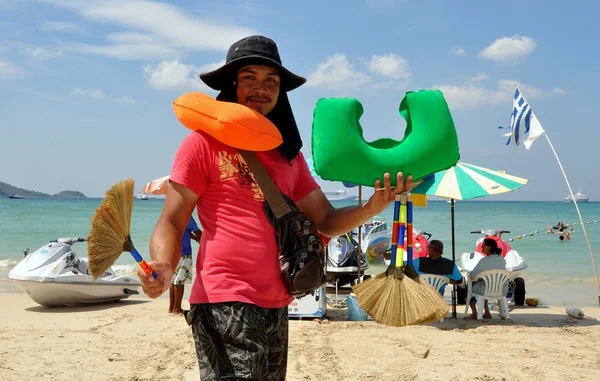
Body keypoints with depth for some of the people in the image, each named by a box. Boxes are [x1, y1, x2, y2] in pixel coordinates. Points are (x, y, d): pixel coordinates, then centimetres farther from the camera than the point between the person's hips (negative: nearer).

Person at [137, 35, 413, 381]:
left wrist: (372, 208, -6)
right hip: (224, 303, -7)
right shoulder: (203, 143, -4)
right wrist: (163, 268, -27)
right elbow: (171, 223, -6)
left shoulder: (288, 153, 14)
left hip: (276, 306, 7)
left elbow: (325, 220, 13)